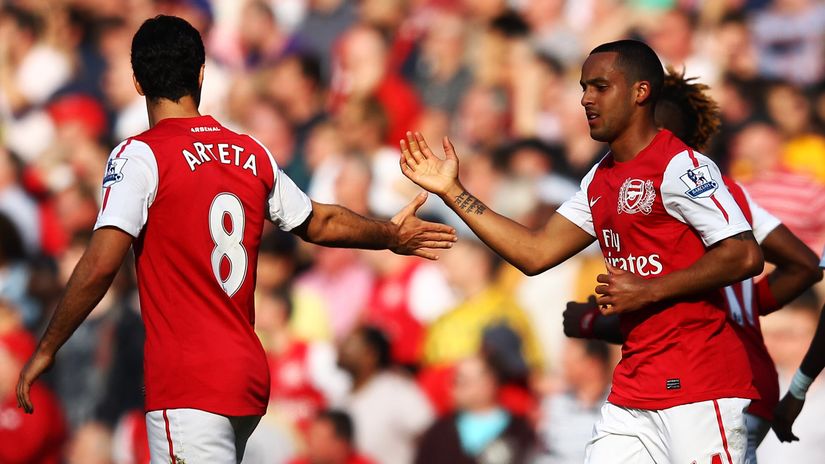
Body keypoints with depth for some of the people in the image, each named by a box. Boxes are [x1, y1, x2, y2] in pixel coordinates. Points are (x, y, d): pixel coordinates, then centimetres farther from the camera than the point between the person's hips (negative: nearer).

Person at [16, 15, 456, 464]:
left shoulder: (141, 155, -8)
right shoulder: (253, 155, 10)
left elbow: (100, 266, -17)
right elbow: (319, 223, 26)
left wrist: (45, 351, -8)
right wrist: (390, 235, 45)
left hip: (188, 388, -7)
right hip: (249, 375, 7)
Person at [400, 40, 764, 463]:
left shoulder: (679, 166, -10)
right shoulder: (600, 181, 17)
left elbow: (744, 256, -18)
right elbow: (535, 253, 16)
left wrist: (647, 292, -16)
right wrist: (452, 192, 14)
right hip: (632, 392, 8)